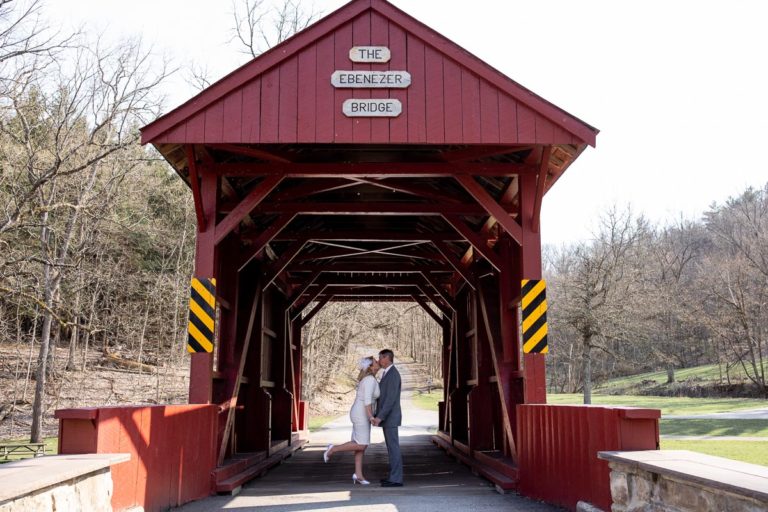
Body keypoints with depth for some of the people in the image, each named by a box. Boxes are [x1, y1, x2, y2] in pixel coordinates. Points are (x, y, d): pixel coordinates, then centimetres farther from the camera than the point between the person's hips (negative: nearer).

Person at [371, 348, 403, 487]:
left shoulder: (393, 374, -19)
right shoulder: (389, 374, 16)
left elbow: (391, 399, -24)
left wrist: (379, 417, -26)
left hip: (390, 417, -10)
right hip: (388, 417, 10)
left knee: (393, 447, -6)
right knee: (391, 447, 13)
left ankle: (396, 479, -3)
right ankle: (394, 476, 19)